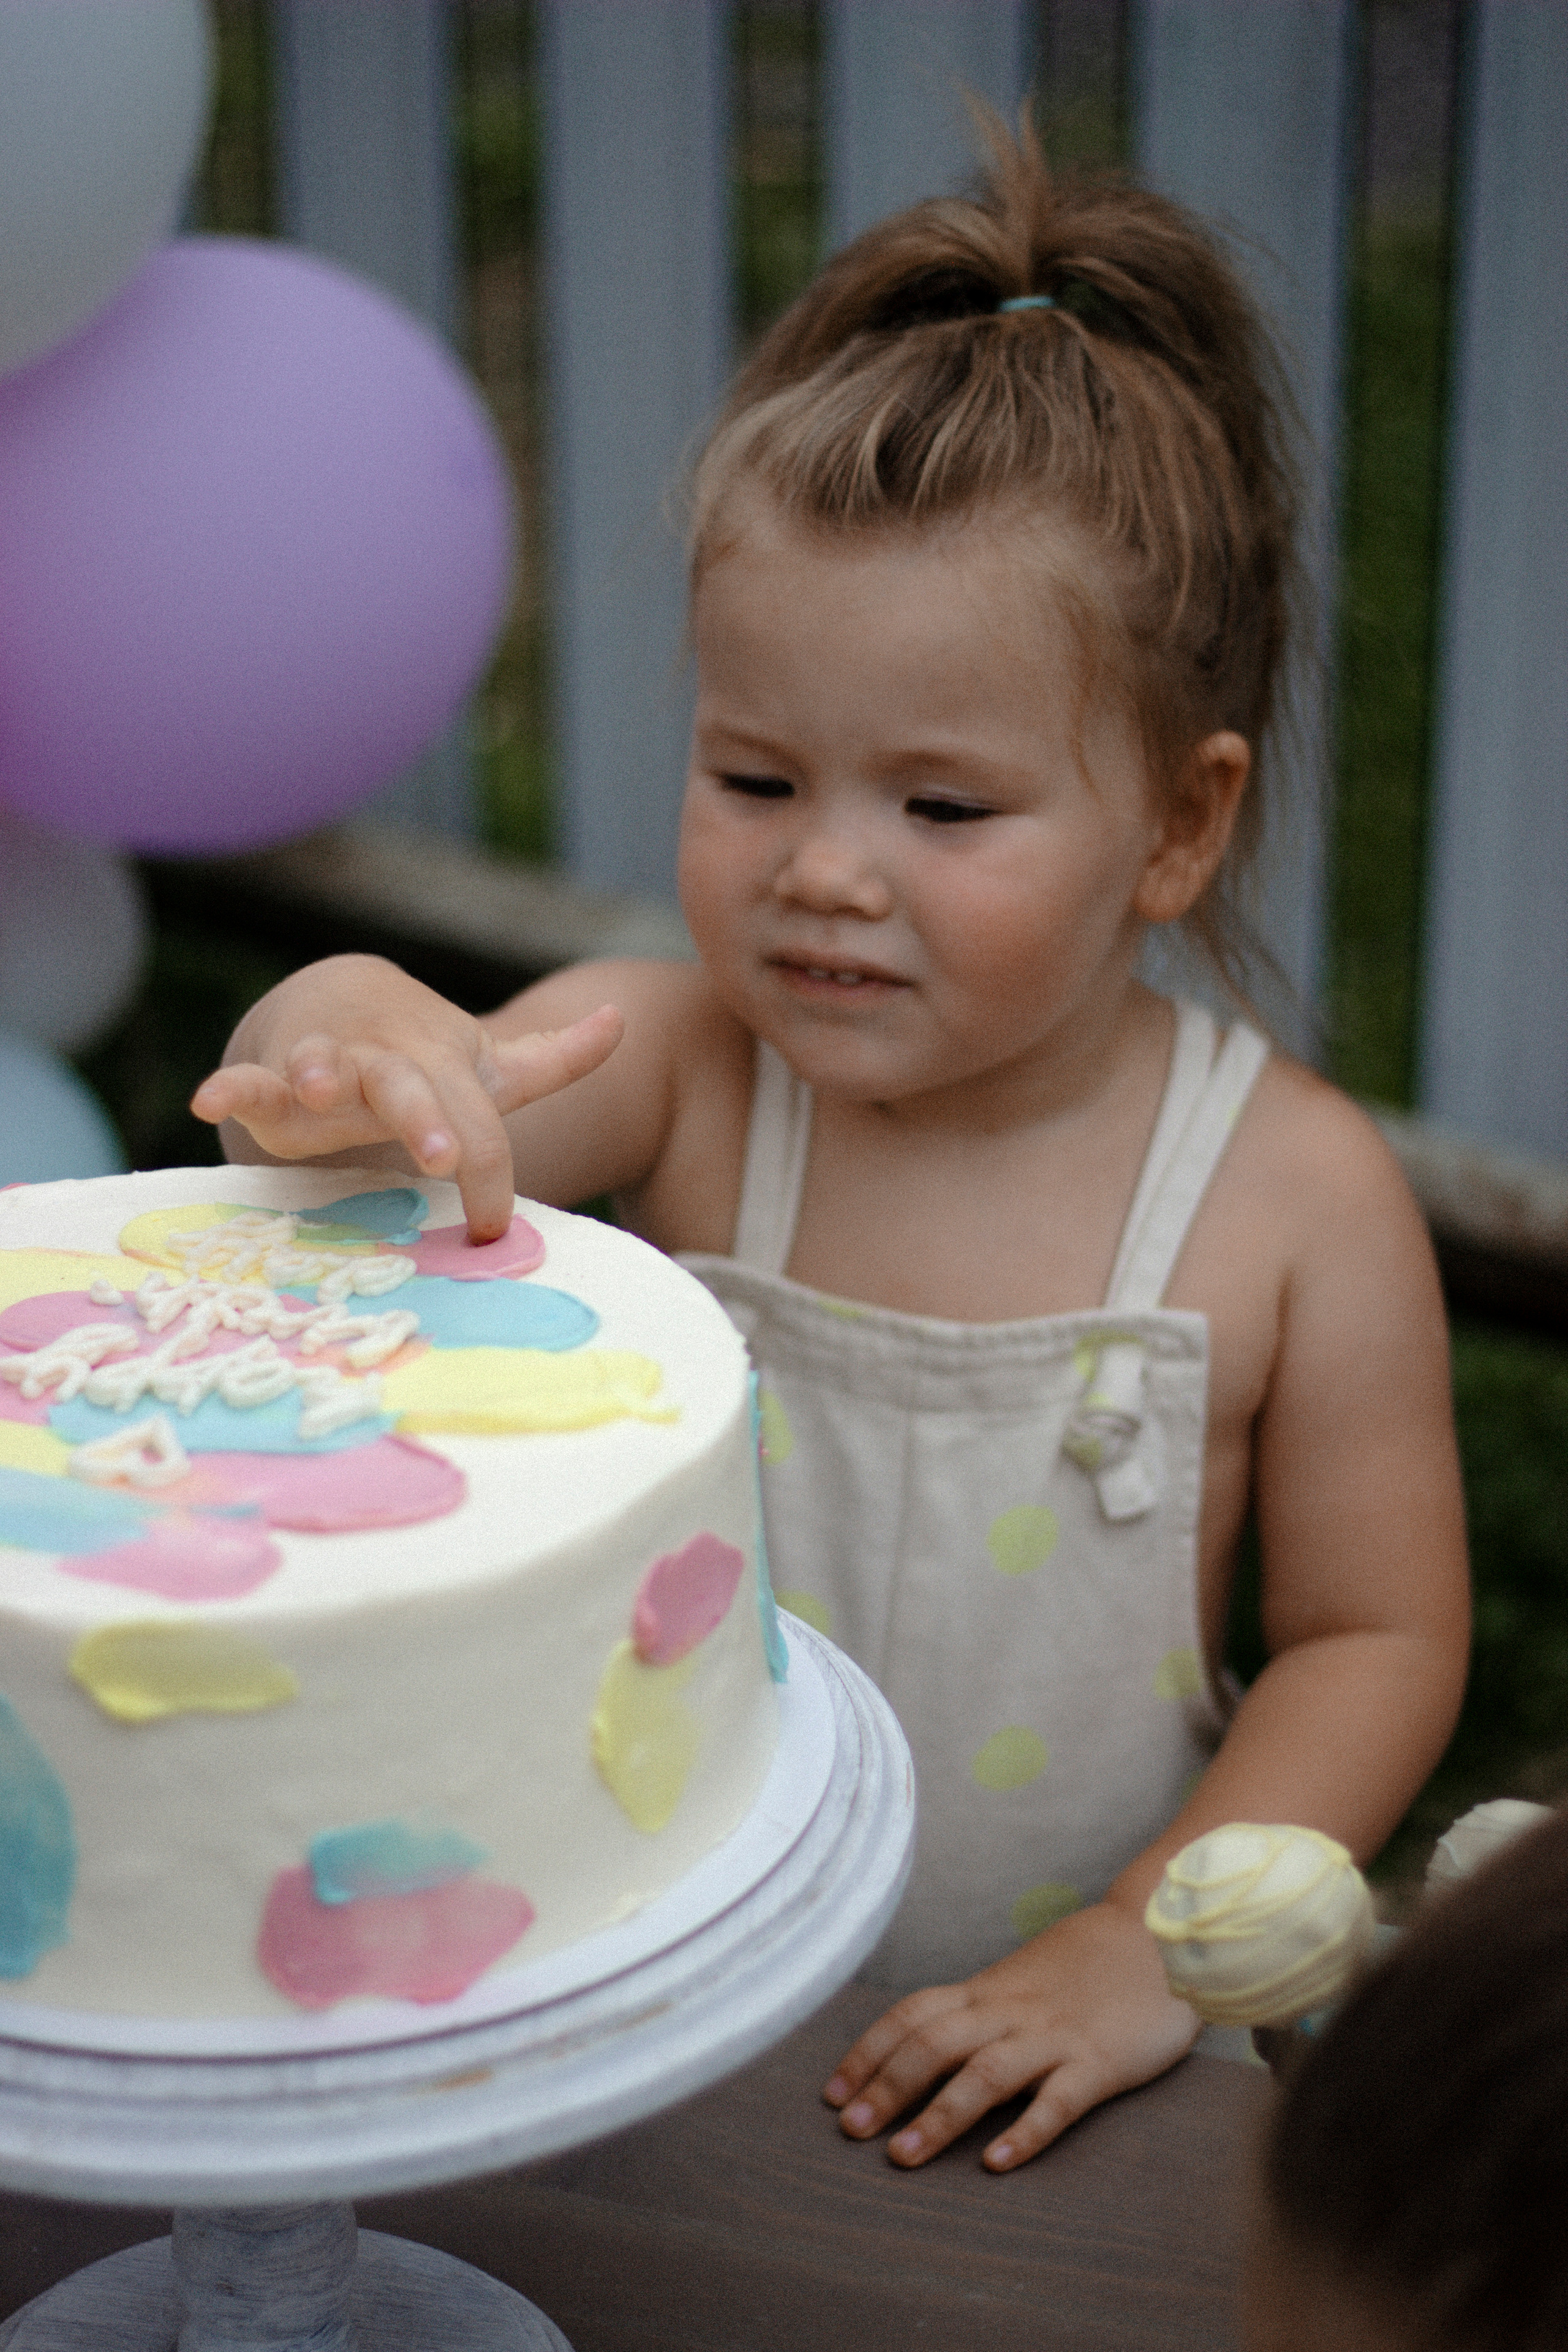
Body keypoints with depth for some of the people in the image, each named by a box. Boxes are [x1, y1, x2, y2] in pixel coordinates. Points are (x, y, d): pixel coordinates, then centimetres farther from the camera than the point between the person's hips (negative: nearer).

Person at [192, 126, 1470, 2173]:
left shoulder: (1297, 1197, -11)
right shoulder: (677, 1068, -8)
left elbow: (1377, 1638, -4)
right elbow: (394, 1123, -24)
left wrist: (1141, 1951, -13)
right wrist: (348, 1037, -46)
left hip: (1049, 2021, -1)